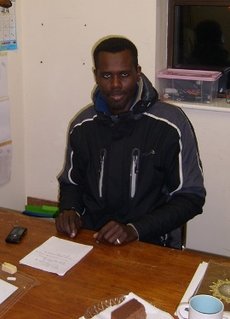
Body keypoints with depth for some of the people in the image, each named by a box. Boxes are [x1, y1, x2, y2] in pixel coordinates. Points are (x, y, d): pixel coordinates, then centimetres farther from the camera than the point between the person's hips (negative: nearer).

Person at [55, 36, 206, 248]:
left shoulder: (171, 125, -9)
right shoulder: (82, 126, 4)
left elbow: (190, 197, -6)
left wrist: (134, 230, -17)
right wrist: (70, 211, -4)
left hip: (148, 243, -3)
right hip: (88, 238, 4)